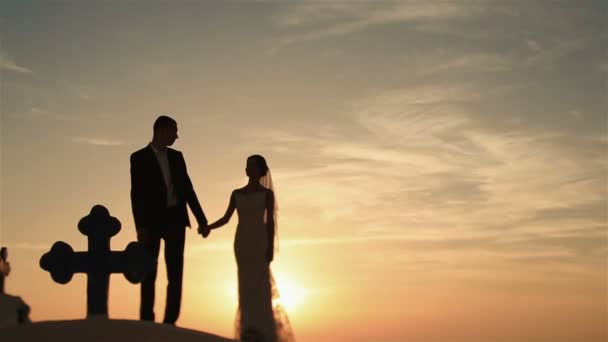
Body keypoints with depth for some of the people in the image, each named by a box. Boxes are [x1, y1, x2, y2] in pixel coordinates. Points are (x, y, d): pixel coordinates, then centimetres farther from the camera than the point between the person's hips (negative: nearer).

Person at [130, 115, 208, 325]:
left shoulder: (176, 157, 12)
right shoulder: (139, 158, -1)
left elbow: (187, 188, 11)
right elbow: (136, 193, -6)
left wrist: (201, 218, 5)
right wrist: (140, 226, -15)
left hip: (175, 219, 4)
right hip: (153, 220, -4)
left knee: (176, 274, 0)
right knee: (149, 273, -1)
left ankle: (170, 321, 3)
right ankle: (147, 320, 4)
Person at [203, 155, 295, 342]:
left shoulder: (267, 193, 3)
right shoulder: (237, 194, 13)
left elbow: (270, 222, -2)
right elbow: (226, 218, 8)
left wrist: (271, 248, -10)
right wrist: (209, 227, -10)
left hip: (259, 241, -3)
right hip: (242, 242, 4)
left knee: (260, 283, -10)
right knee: (246, 284, -1)